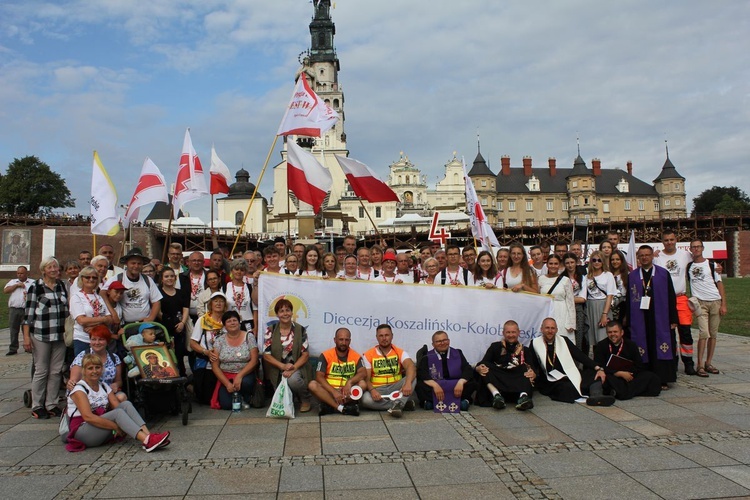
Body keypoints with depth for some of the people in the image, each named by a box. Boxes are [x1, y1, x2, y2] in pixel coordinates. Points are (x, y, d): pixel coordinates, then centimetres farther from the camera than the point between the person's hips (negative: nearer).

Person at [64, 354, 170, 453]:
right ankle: (147, 441, -47)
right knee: (117, 413, -29)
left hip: (102, 429, 6)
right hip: (82, 432, -6)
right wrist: (116, 427, -27)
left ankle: (148, 435, -36)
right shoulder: (79, 389, -9)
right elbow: (88, 417, -23)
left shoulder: (104, 387, 11)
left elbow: (118, 406, -1)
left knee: (126, 404, -17)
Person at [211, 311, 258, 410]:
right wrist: (227, 383, -12)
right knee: (226, 404, -23)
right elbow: (215, 366, 0)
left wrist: (240, 376, -20)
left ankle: (245, 398, 0)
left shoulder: (249, 336, 0)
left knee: (246, 382, -36)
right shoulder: (220, 340, 3)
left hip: (245, 374, 0)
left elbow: (254, 360, -6)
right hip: (225, 377, 1)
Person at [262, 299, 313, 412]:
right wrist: (283, 366, -16)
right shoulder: (271, 330, -1)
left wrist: (292, 369, -19)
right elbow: (266, 354, -3)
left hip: (296, 368, -2)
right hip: (277, 370, 2)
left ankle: (305, 400, -4)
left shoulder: (300, 330, -3)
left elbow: (305, 354, -4)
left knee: (293, 380, -35)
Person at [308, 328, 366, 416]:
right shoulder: (325, 355, -2)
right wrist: (334, 392, -25)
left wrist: (350, 382, -31)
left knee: (362, 384, -27)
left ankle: (330, 407, -26)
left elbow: (363, 373, -12)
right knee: (312, 385, -28)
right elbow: (319, 377, -12)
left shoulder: (356, 356, 2)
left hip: (347, 392, 1)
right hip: (329, 391, -1)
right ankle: (342, 408, -33)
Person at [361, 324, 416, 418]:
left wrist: (408, 383, -39)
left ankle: (398, 404, -38)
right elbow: (366, 378, -4)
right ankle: (403, 403, -22)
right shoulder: (368, 355, 3)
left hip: (396, 388, 1)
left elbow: (411, 367, -18)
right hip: (378, 390, -1)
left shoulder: (400, 353, 2)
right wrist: (372, 390, -27)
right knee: (365, 399, -33)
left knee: (412, 377, -23)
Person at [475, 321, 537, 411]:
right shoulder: (495, 346, 19)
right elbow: (483, 363, 5)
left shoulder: (525, 350, 22)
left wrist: (533, 373, -20)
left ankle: (523, 396, -49)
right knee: (485, 367, -23)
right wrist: (478, 368, -20)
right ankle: (496, 395, -44)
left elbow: (532, 368, 6)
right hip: (498, 380, 0)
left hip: (519, 381, 1)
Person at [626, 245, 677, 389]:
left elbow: (671, 297, 2)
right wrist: (629, 322, 2)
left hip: (660, 319, -1)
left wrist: (673, 319, -3)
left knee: (661, 348, 1)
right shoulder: (632, 276, 8)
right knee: (643, 349, 3)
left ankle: (662, 380, 9)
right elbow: (628, 300, 7)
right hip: (640, 320, 1)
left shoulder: (663, 274, 4)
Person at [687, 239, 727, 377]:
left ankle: (708, 363, 15)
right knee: (704, 333, -13)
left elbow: (719, 284, 6)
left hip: (715, 302, 1)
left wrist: (723, 304, -2)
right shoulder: (688, 266, 8)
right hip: (700, 302, -1)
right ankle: (700, 365, -8)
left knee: (713, 334, 5)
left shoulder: (712, 265, 7)